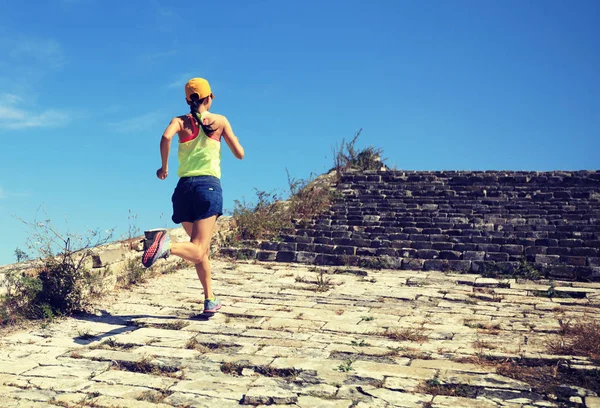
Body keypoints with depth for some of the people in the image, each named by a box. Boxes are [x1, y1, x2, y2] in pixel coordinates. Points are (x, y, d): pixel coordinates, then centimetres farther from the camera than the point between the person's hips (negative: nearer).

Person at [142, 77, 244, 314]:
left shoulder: (180, 121, 9)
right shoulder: (220, 121, 8)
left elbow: (166, 137, -14)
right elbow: (240, 154, 10)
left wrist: (164, 166, -1)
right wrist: (229, 135, 29)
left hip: (184, 187, 4)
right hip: (209, 186, -3)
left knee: (202, 250, 18)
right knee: (198, 251, -13)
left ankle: (210, 300, 23)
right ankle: (168, 246, -45)